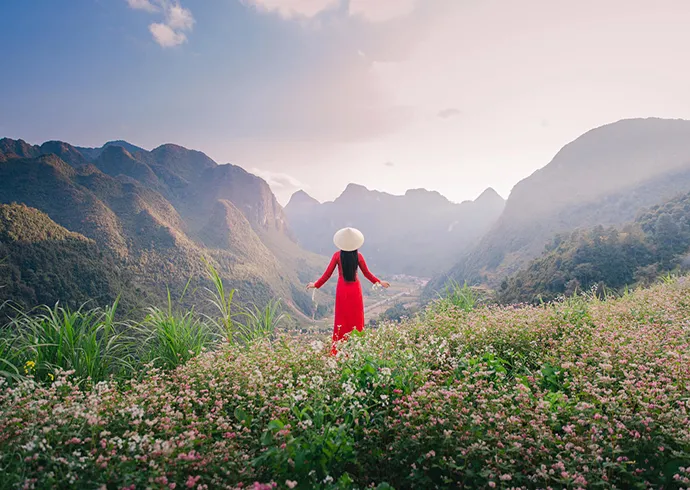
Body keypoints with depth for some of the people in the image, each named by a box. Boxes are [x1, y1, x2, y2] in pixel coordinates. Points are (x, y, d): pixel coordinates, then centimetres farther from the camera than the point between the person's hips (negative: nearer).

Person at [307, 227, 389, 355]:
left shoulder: (337, 255, -8)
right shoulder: (358, 256, -5)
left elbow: (328, 274, -6)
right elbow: (367, 273, 2)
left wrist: (316, 285, 7)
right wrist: (379, 282, 17)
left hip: (342, 289, 0)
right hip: (355, 289, 0)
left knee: (341, 319, 8)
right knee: (356, 318, 10)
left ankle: (339, 350, 11)